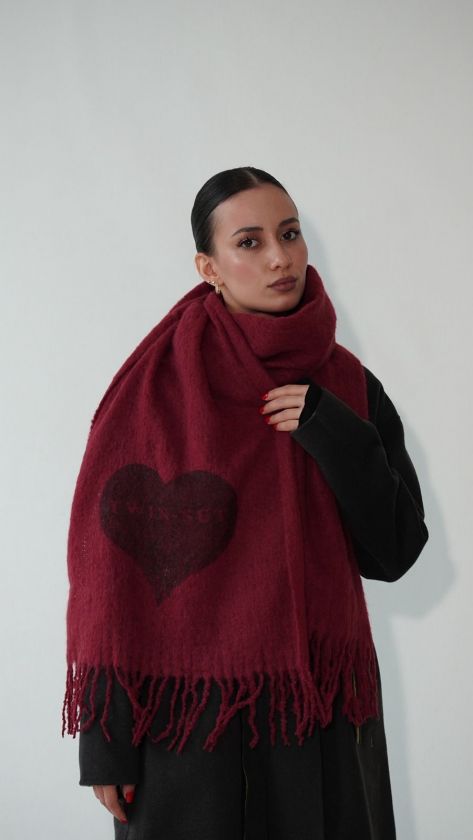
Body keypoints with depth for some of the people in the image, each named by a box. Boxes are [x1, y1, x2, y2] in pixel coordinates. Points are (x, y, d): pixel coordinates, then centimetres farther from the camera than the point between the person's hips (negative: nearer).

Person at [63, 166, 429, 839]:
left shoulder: (348, 385, 1)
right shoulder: (156, 387, -8)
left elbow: (395, 554, -2)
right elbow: (110, 560, -9)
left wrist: (334, 436, -16)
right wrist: (104, 743, -10)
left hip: (322, 706, 3)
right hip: (190, 709, -3)